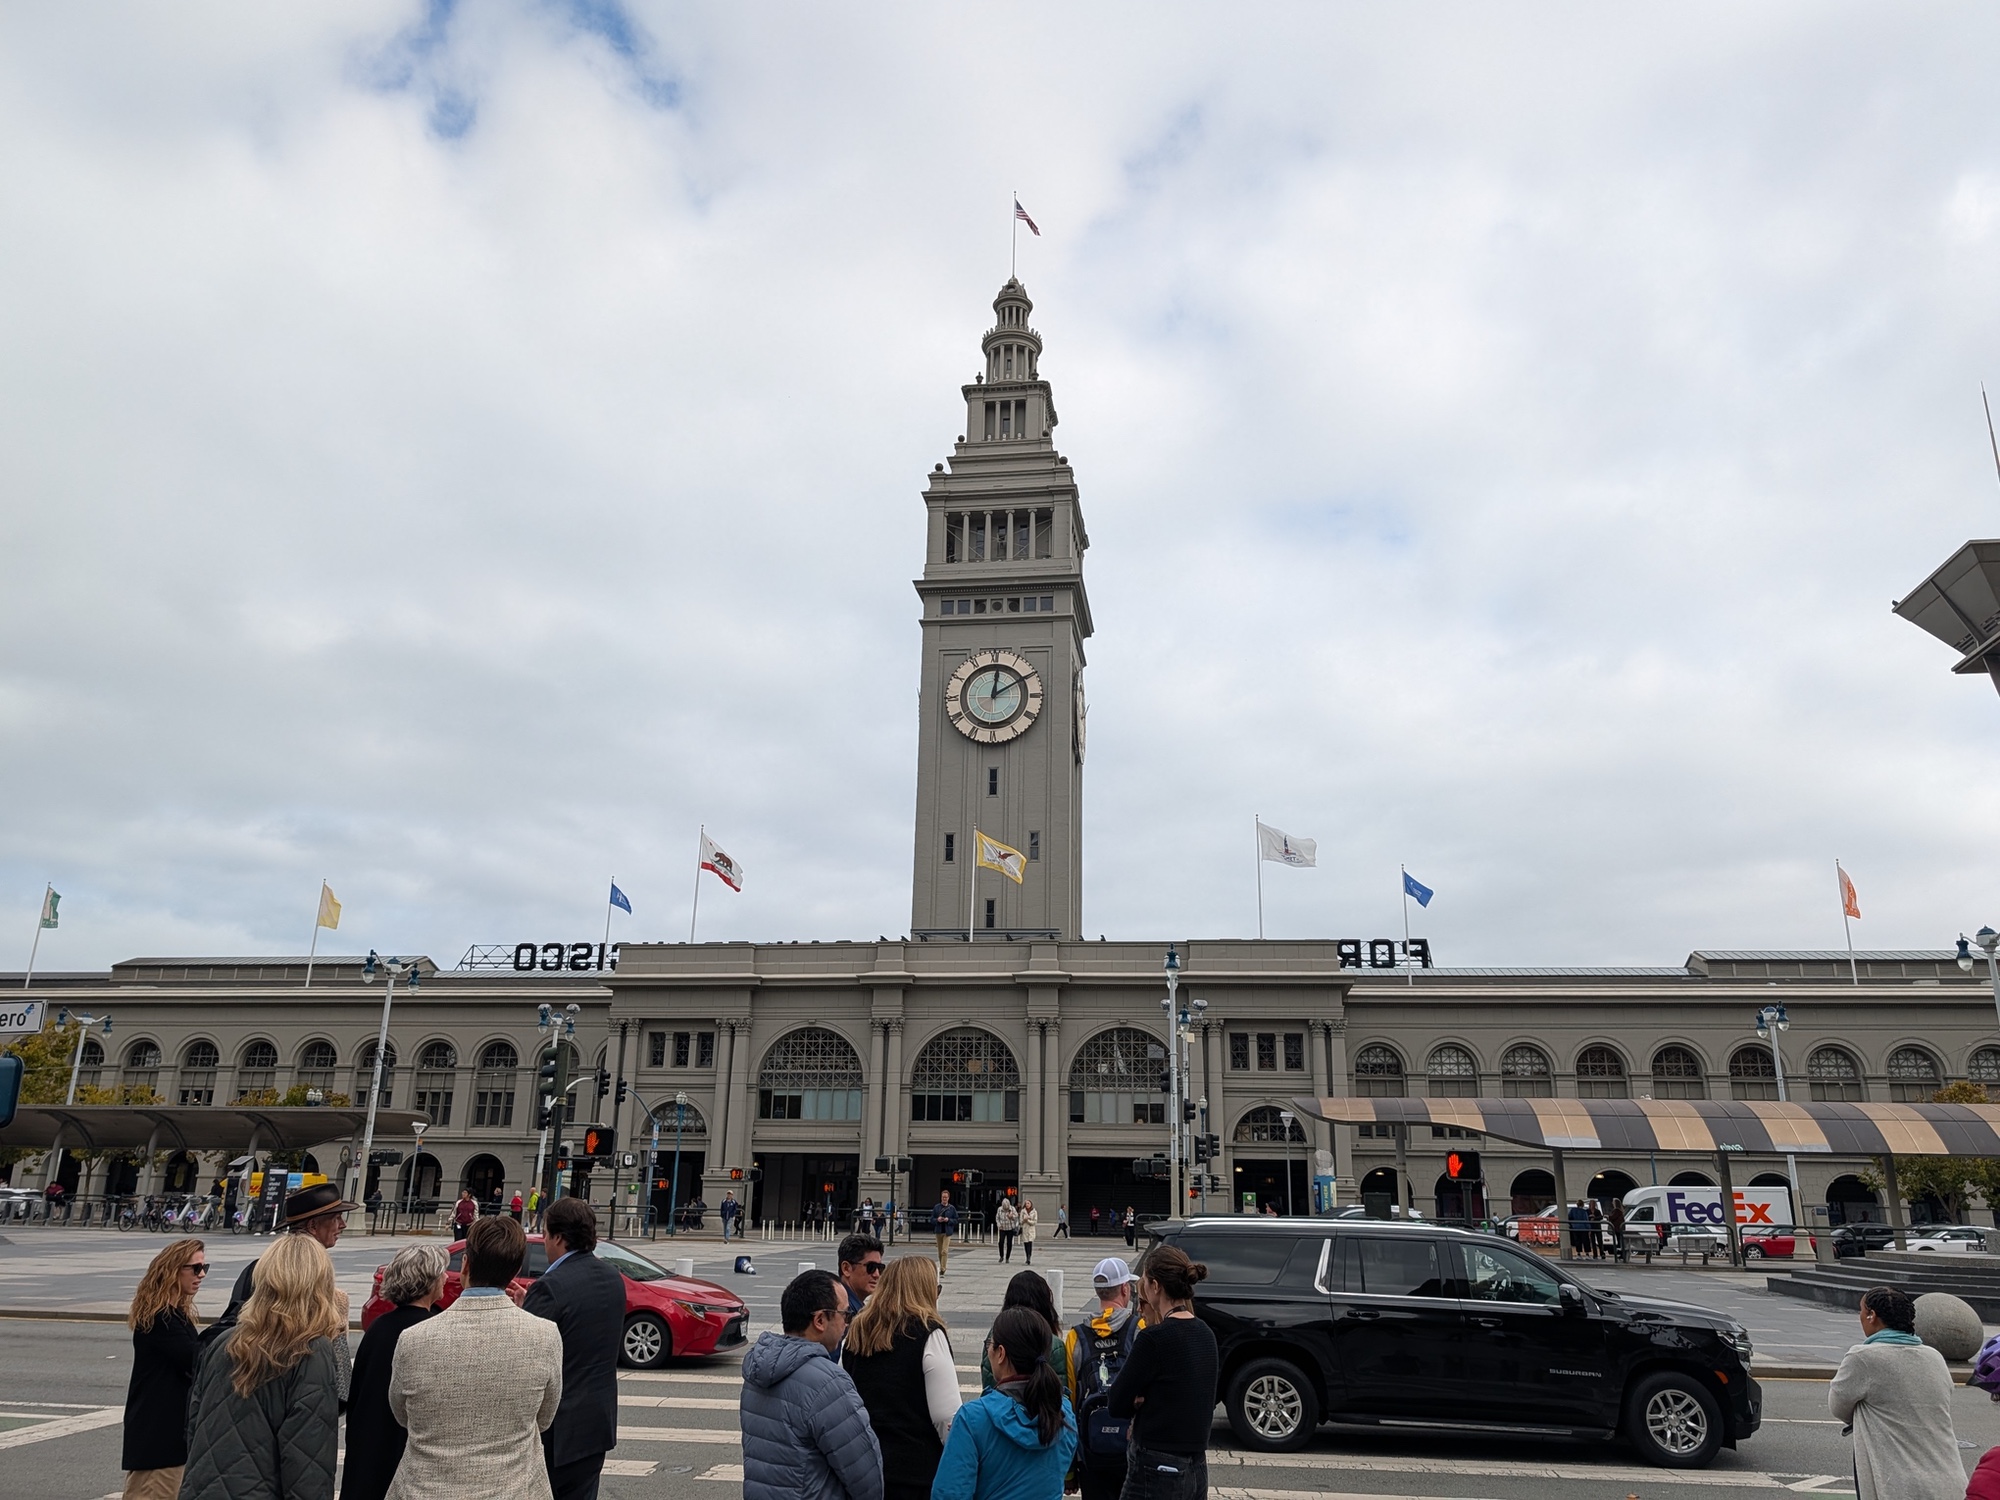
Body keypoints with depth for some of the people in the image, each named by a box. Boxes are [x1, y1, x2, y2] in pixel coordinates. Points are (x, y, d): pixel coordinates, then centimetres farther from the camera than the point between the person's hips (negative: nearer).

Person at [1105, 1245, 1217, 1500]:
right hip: (1197, 1469, 8)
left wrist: (1141, 1401, 6)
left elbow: (1116, 1405, -12)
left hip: (1157, 1470, -8)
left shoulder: (1155, 1338, -18)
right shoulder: (1205, 1334, 6)